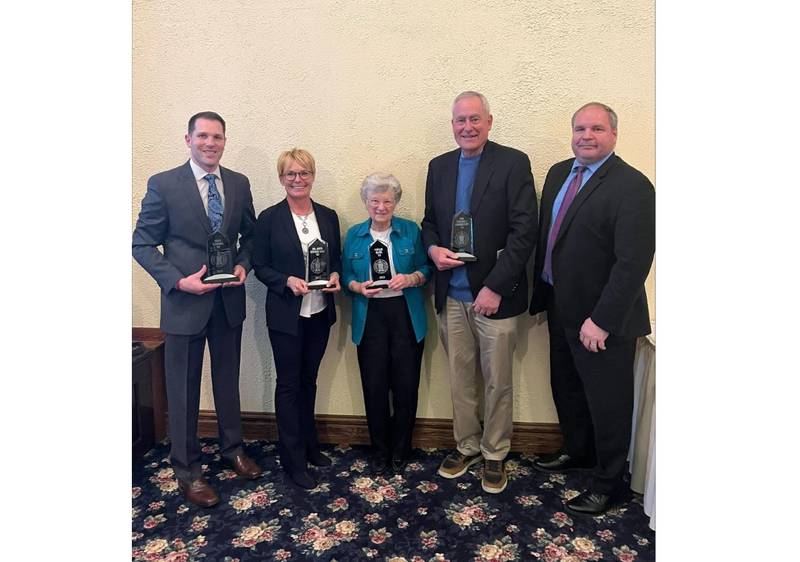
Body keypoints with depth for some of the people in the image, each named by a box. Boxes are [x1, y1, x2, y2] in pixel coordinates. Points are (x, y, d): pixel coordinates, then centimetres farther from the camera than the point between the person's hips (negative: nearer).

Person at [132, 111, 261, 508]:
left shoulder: (239, 184, 3)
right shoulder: (163, 184, -9)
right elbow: (142, 244, -7)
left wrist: (243, 265, -6)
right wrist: (179, 281, -18)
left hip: (229, 300, 4)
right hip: (185, 302, -4)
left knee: (229, 381, 19)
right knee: (183, 389, 8)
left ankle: (232, 448, 39)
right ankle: (187, 470, 26)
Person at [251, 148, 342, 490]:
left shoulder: (328, 216, 5)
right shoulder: (269, 218, -6)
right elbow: (259, 266, -5)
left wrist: (335, 275, -9)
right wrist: (287, 281, -21)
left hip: (320, 312, 4)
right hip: (286, 314, -4)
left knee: (309, 380, 18)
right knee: (288, 384, 6)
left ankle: (309, 445, 35)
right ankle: (294, 460, 18)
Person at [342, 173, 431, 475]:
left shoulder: (411, 230, 3)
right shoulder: (354, 235, 7)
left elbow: (426, 268, 5)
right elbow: (346, 276, 9)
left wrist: (411, 278, -15)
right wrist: (358, 287, -11)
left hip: (406, 316, -1)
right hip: (370, 317, 1)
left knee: (406, 385, 3)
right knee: (374, 387, 4)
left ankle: (400, 450, 24)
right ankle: (380, 451, 24)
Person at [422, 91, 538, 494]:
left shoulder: (513, 163, -6)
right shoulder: (439, 166, 10)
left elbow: (524, 231, -12)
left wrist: (495, 287, -16)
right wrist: (432, 249, -6)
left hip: (494, 295, -4)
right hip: (451, 295, 4)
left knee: (497, 382, 8)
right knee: (459, 379, 15)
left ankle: (495, 454, 28)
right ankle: (466, 446, 34)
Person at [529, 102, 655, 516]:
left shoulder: (632, 186, -18)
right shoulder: (558, 173, 6)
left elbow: (633, 262, -23)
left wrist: (601, 321, -24)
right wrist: (540, 294, 10)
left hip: (602, 318, -7)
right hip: (560, 307, 8)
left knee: (607, 401, 9)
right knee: (566, 388, 23)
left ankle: (607, 481, 29)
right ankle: (577, 451, 47)